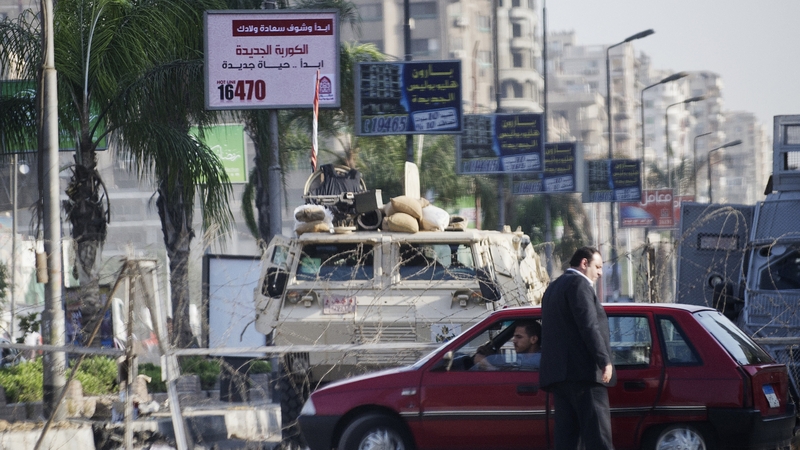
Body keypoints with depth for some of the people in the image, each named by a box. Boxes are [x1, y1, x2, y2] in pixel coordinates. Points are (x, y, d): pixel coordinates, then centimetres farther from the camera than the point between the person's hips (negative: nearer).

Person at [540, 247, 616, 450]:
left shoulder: (553, 288, 25)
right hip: (583, 372, -9)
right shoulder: (578, 284, -5)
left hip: (558, 372, 9)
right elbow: (588, 325, -16)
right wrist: (605, 360, -19)